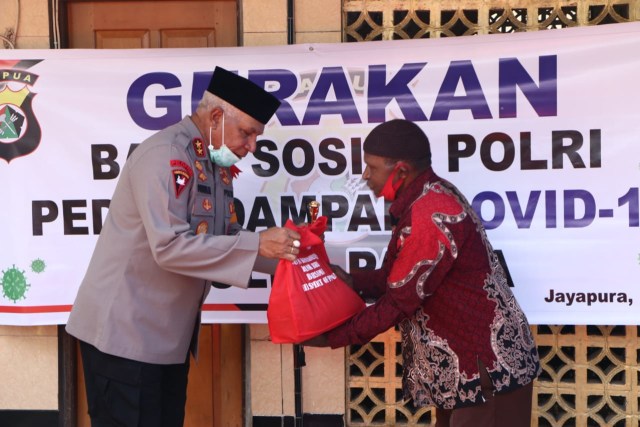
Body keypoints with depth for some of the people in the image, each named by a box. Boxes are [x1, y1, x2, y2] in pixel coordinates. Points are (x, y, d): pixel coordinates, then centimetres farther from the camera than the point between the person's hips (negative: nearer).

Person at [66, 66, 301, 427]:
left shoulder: (216, 163, 9)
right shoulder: (167, 155, -20)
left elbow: (224, 238, 11)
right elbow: (170, 247, -29)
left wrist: (284, 253, -3)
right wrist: (257, 244, -26)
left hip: (171, 335, 9)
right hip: (125, 332, -9)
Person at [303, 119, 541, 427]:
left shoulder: (430, 215, -24)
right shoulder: (429, 197, 7)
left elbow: (399, 301, -20)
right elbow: (399, 278, 11)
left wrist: (332, 338, -11)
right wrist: (352, 281, -5)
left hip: (487, 367, -10)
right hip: (465, 361, 10)